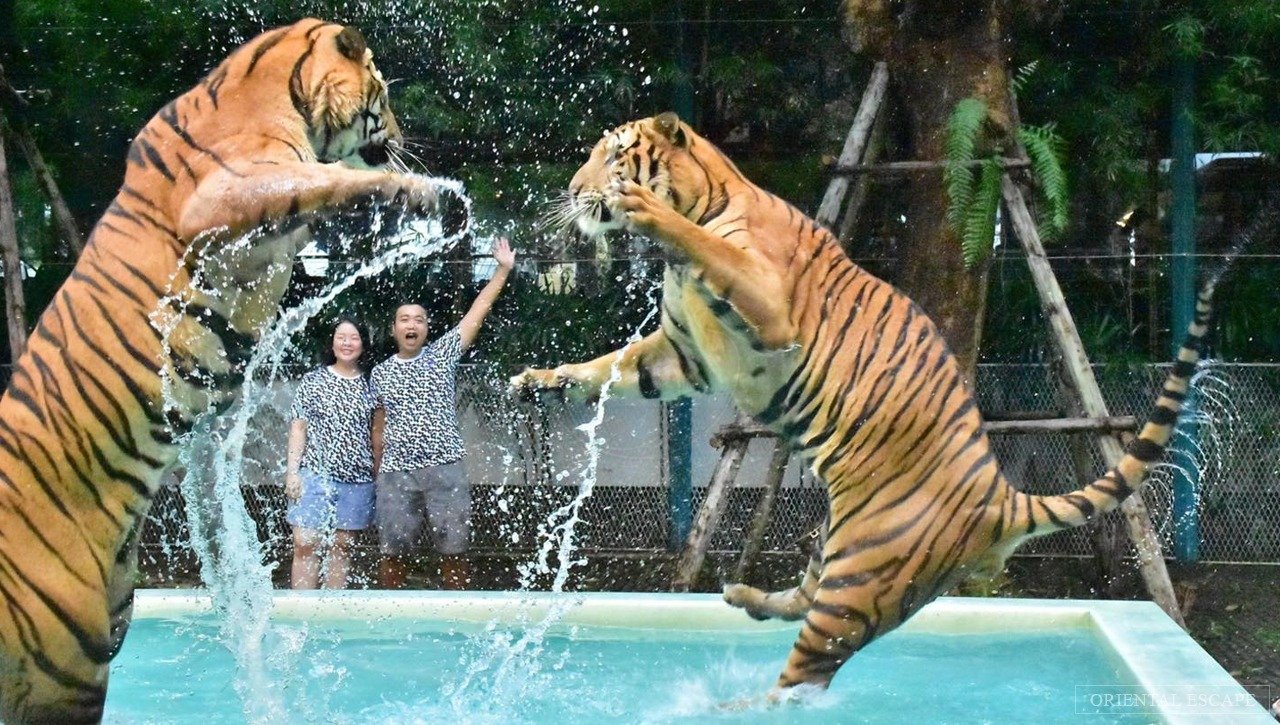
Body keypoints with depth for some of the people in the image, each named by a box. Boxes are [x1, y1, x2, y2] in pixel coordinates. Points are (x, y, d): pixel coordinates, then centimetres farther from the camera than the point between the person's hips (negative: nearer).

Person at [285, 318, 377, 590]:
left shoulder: (369, 384, 8)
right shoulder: (314, 380, 4)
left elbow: (375, 433, 10)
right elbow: (299, 427, 3)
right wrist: (292, 471, -4)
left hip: (357, 477, 2)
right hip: (316, 474, -2)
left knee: (341, 546, 5)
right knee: (305, 544, -8)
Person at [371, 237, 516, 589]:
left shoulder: (443, 355, 7)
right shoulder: (381, 373, 12)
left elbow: (478, 310, 5)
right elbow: (379, 428, 16)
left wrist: (503, 270, 2)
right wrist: (377, 474, 13)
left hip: (445, 468, -1)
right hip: (396, 473, 1)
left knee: (453, 550, -1)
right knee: (393, 551, 2)